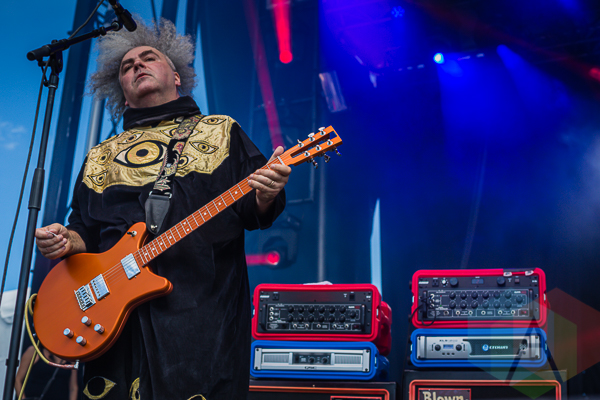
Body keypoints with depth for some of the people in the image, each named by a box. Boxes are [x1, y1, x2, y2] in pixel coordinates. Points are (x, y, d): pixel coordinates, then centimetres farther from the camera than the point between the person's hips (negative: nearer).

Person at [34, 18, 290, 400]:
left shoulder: (221, 131, 14)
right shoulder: (100, 157, 22)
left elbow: (252, 211, 5)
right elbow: (86, 232, 21)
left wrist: (266, 196, -17)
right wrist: (65, 241, -1)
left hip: (204, 309, -2)